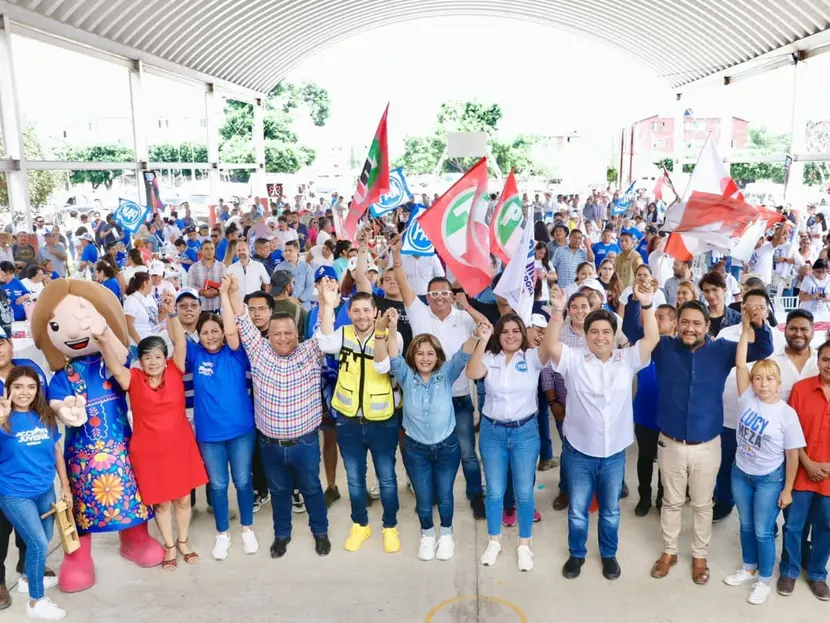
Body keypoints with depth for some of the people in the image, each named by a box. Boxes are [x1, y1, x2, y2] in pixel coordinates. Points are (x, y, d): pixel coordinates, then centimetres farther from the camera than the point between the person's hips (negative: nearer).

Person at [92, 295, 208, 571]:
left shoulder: (174, 372, -7)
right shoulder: (133, 379, -8)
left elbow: (180, 343, -19)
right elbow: (113, 364, -26)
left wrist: (171, 313, -32)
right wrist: (103, 342, -46)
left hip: (180, 447, 1)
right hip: (149, 452, -1)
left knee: (183, 498, 15)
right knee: (160, 501, 15)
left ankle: (183, 542, 37)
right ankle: (169, 546, 36)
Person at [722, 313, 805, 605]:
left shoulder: (787, 414, -16)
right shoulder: (747, 399, -8)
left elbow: (792, 455, -10)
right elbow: (740, 364, -16)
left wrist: (787, 489, -7)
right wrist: (746, 328, -20)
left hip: (769, 479, -3)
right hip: (740, 474, 4)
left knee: (763, 532, 7)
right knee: (746, 526, 19)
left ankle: (764, 580, 28)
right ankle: (749, 568, 40)